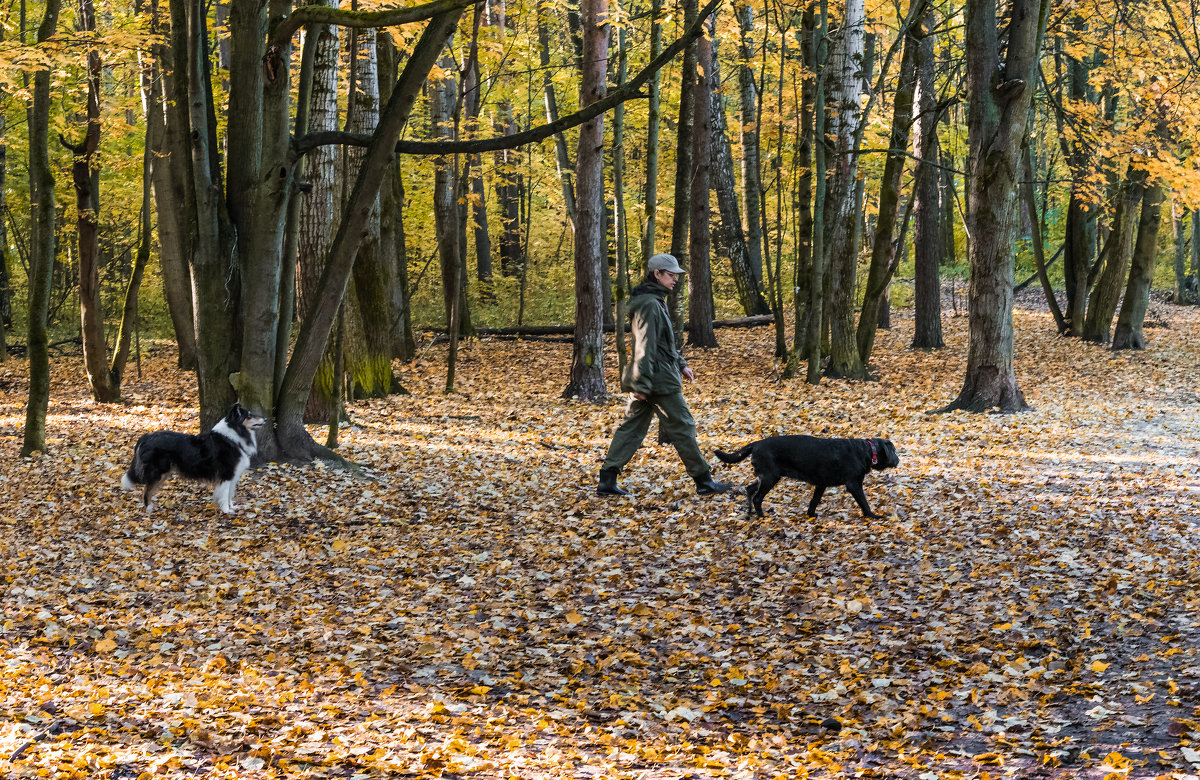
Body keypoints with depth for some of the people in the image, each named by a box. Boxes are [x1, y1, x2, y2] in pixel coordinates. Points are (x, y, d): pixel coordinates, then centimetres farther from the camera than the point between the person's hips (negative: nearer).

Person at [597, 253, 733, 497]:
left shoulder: (656, 301, 16)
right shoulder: (650, 305, -18)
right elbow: (644, 347, -22)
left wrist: (680, 364, 24)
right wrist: (642, 384, -23)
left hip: (648, 381, 10)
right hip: (659, 381, -10)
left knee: (632, 427, 9)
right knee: (682, 428, -2)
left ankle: (607, 480, 8)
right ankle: (704, 482, 6)